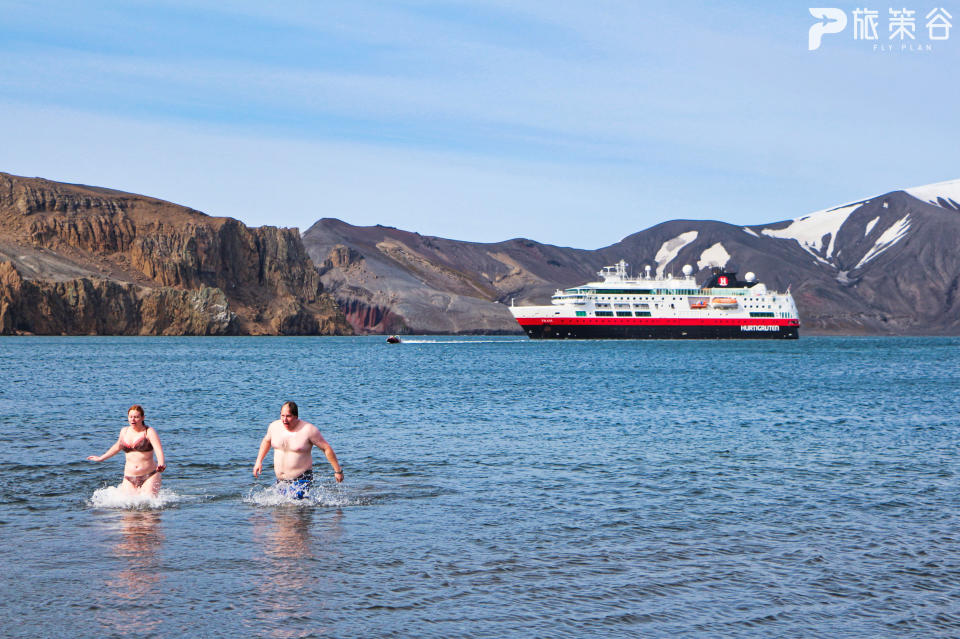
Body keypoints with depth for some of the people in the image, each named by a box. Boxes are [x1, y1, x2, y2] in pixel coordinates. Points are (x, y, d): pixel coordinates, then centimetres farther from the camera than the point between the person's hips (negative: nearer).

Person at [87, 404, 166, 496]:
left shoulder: (149, 432, -6)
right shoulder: (124, 431, 10)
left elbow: (158, 449, -21)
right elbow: (117, 447, 30)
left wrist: (161, 464, -41)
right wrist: (101, 458, 39)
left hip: (149, 477, -4)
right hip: (129, 478, 4)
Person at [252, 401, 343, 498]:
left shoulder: (308, 430, -13)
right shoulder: (274, 426, 2)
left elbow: (327, 448, -8)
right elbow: (267, 441, 24)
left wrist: (338, 470, -6)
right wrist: (259, 461, 19)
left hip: (301, 479, -6)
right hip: (280, 479, 6)